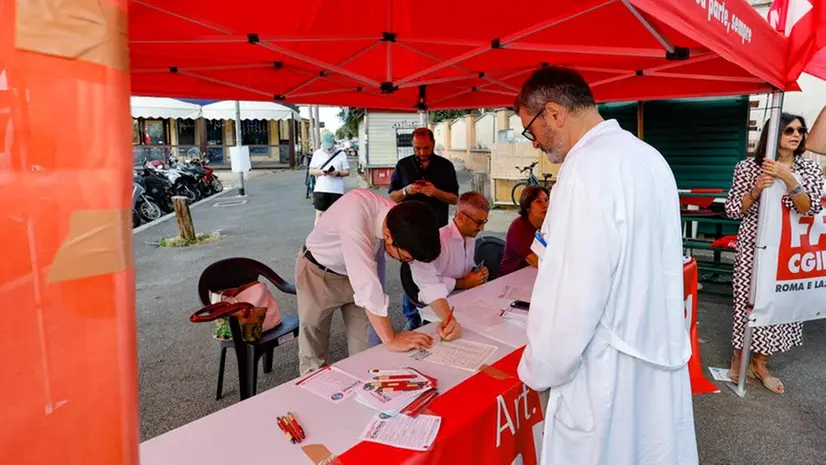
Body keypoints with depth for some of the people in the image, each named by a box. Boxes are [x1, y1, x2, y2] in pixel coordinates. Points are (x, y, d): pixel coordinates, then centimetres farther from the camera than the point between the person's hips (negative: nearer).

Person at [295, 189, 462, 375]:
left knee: (365, 350, 7)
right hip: (317, 272, -4)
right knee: (313, 351, 7)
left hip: (356, 275, 4)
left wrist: (447, 318, -25)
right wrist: (391, 339, -39)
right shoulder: (354, 213, -40)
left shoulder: (405, 225, -21)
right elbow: (365, 281, -43)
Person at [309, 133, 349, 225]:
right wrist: (320, 172, -14)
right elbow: (311, 171, 7)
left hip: (337, 190, 0)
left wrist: (337, 173, -16)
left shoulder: (341, 154, 4)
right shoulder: (317, 153, 8)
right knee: (320, 213, 0)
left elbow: (347, 172, 4)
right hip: (321, 189, 0)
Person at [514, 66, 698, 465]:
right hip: (660, 356, 8)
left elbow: (571, 298, -25)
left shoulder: (585, 174, -24)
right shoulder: (648, 156, 5)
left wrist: (537, 371, -10)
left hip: (609, 372, -8)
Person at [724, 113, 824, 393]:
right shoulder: (748, 166, -4)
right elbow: (732, 210, -3)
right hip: (753, 246, -3)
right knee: (747, 301, 1)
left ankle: (759, 362, 24)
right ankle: (738, 357, 21)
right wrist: (755, 190, -19)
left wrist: (788, 178, -21)